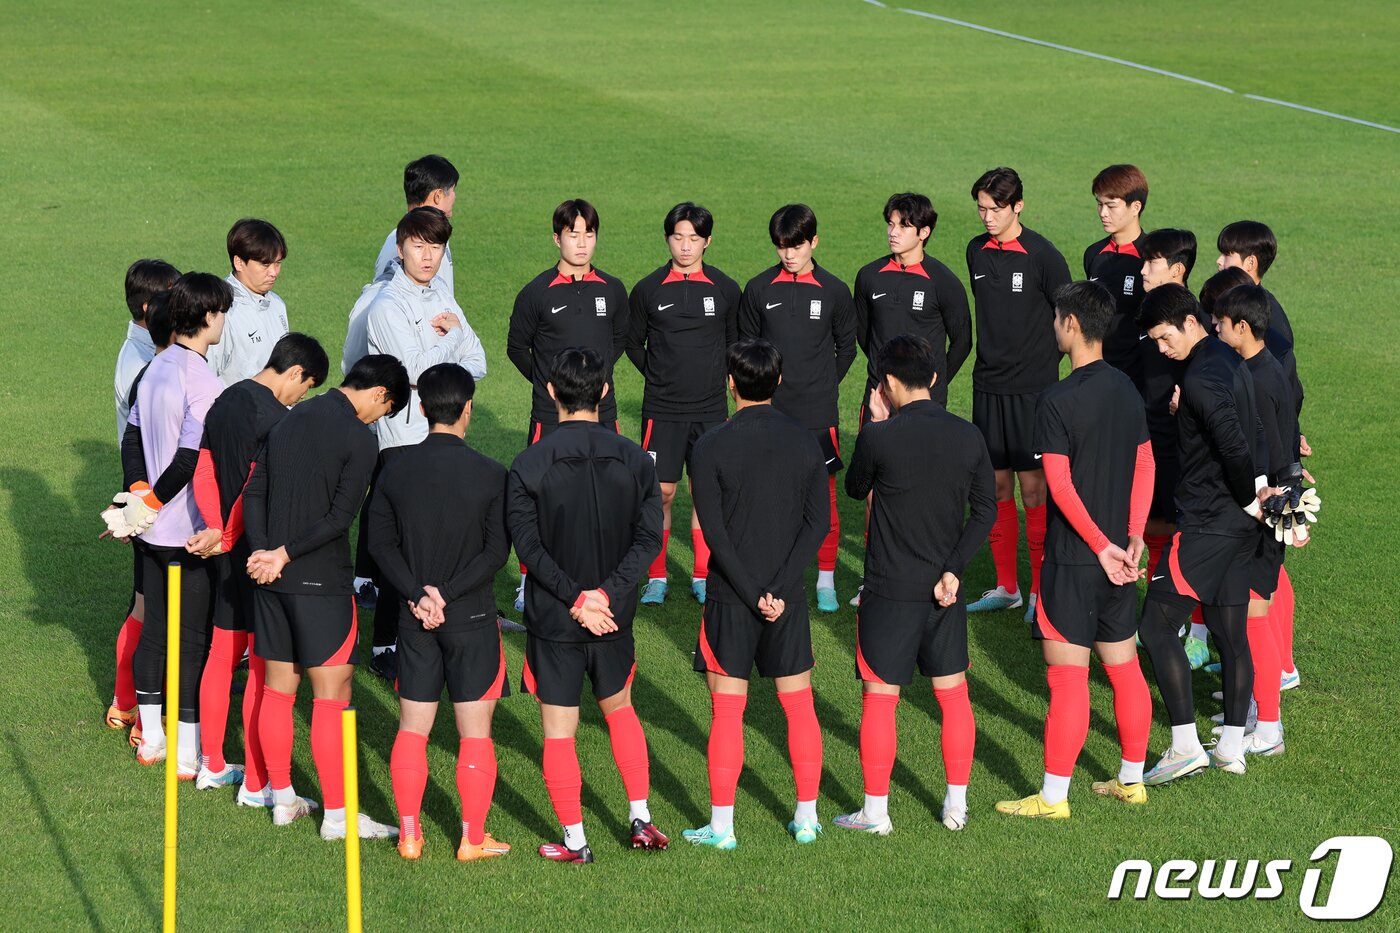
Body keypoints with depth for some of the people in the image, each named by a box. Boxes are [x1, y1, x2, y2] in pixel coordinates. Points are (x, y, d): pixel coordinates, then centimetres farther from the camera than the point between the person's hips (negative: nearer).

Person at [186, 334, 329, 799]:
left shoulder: (224, 402, 9)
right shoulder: (273, 415, -19)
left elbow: (203, 477, 8)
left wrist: (217, 529, 0)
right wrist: (225, 538, -13)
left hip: (226, 553, 9)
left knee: (221, 655, 17)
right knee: (263, 665, -1)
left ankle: (211, 765, 27)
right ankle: (256, 783, 4)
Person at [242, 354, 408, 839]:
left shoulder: (289, 420, 11)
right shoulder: (359, 438, -12)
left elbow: (253, 492, 7)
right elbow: (340, 517, -17)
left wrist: (262, 551, -3)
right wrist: (283, 556, -12)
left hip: (272, 578, 7)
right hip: (321, 581, -7)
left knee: (277, 688, 14)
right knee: (332, 695, -1)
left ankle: (282, 798, 23)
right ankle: (337, 814, 1)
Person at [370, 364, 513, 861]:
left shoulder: (395, 470, -1)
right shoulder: (489, 474, -10)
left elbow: (382, 544, -2)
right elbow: (496, 551, -13)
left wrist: (419, 594, -8)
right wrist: (447, 594, -11)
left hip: (414, 617, 3)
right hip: (471, 617, -3)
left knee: (412, 729, 11)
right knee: (475, 732, 5)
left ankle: (409, 834, 14)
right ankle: (473, 838, 9)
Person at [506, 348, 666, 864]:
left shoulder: (529, 465, -12)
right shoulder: (634, 459, -4)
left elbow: (528, 544, -15)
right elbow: (649, 537, -8)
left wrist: (576, 598, -15)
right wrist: (607, 593, -14)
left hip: (553, 621, -3)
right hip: (614, 616, 3)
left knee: (559, 732, 7)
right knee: (620, 710, 25)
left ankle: (574, 841, 13)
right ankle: (641, 820, 24)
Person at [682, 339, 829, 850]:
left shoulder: (712, 447, -10)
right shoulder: (805, 443, 1)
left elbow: (715, 533, -14)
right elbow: (818, 523, -3)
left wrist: (753, 595, -11)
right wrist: (778, 591, -8)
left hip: (730, 597, -3)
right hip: (789, 598, 3)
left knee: (726, 713, 3)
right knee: (799, 707, 12)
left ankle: (721, 826, 6)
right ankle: (806, 817, 17)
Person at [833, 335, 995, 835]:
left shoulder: (880, 437, -14)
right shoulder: (968, 436, 0)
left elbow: (856, 489, 4)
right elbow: (986, 511, 0)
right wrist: (953, 568, -2)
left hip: (890, 591, -4)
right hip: (945, 589, 4)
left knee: (879, 698, 4)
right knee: (954, 695, 14)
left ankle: (875, 811, 7)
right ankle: (956, 804, 20)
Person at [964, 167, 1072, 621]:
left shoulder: (1042, 255, -11)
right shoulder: (977, 252, 6)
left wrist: (1044, 359, -1)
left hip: (1031, 388, -5)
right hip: (988, 384, 5)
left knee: (1033, 487, -3)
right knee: (997, 485, 9)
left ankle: (1040, 591, 5)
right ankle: (1006, 587, 19)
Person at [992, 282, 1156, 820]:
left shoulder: (1058, 401, -17)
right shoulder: (1127, 390, 6)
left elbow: (1061, 484, -20)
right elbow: (1145, 466, 9)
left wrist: (1102, 547, -16)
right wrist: (1133, 537, 7)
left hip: (1073, 559, -7)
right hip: (1117, 555, 7)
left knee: (1067, 677, -4)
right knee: (1124, 668, 15)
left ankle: (1053, 796, 1)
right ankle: (1132, 780, 25)